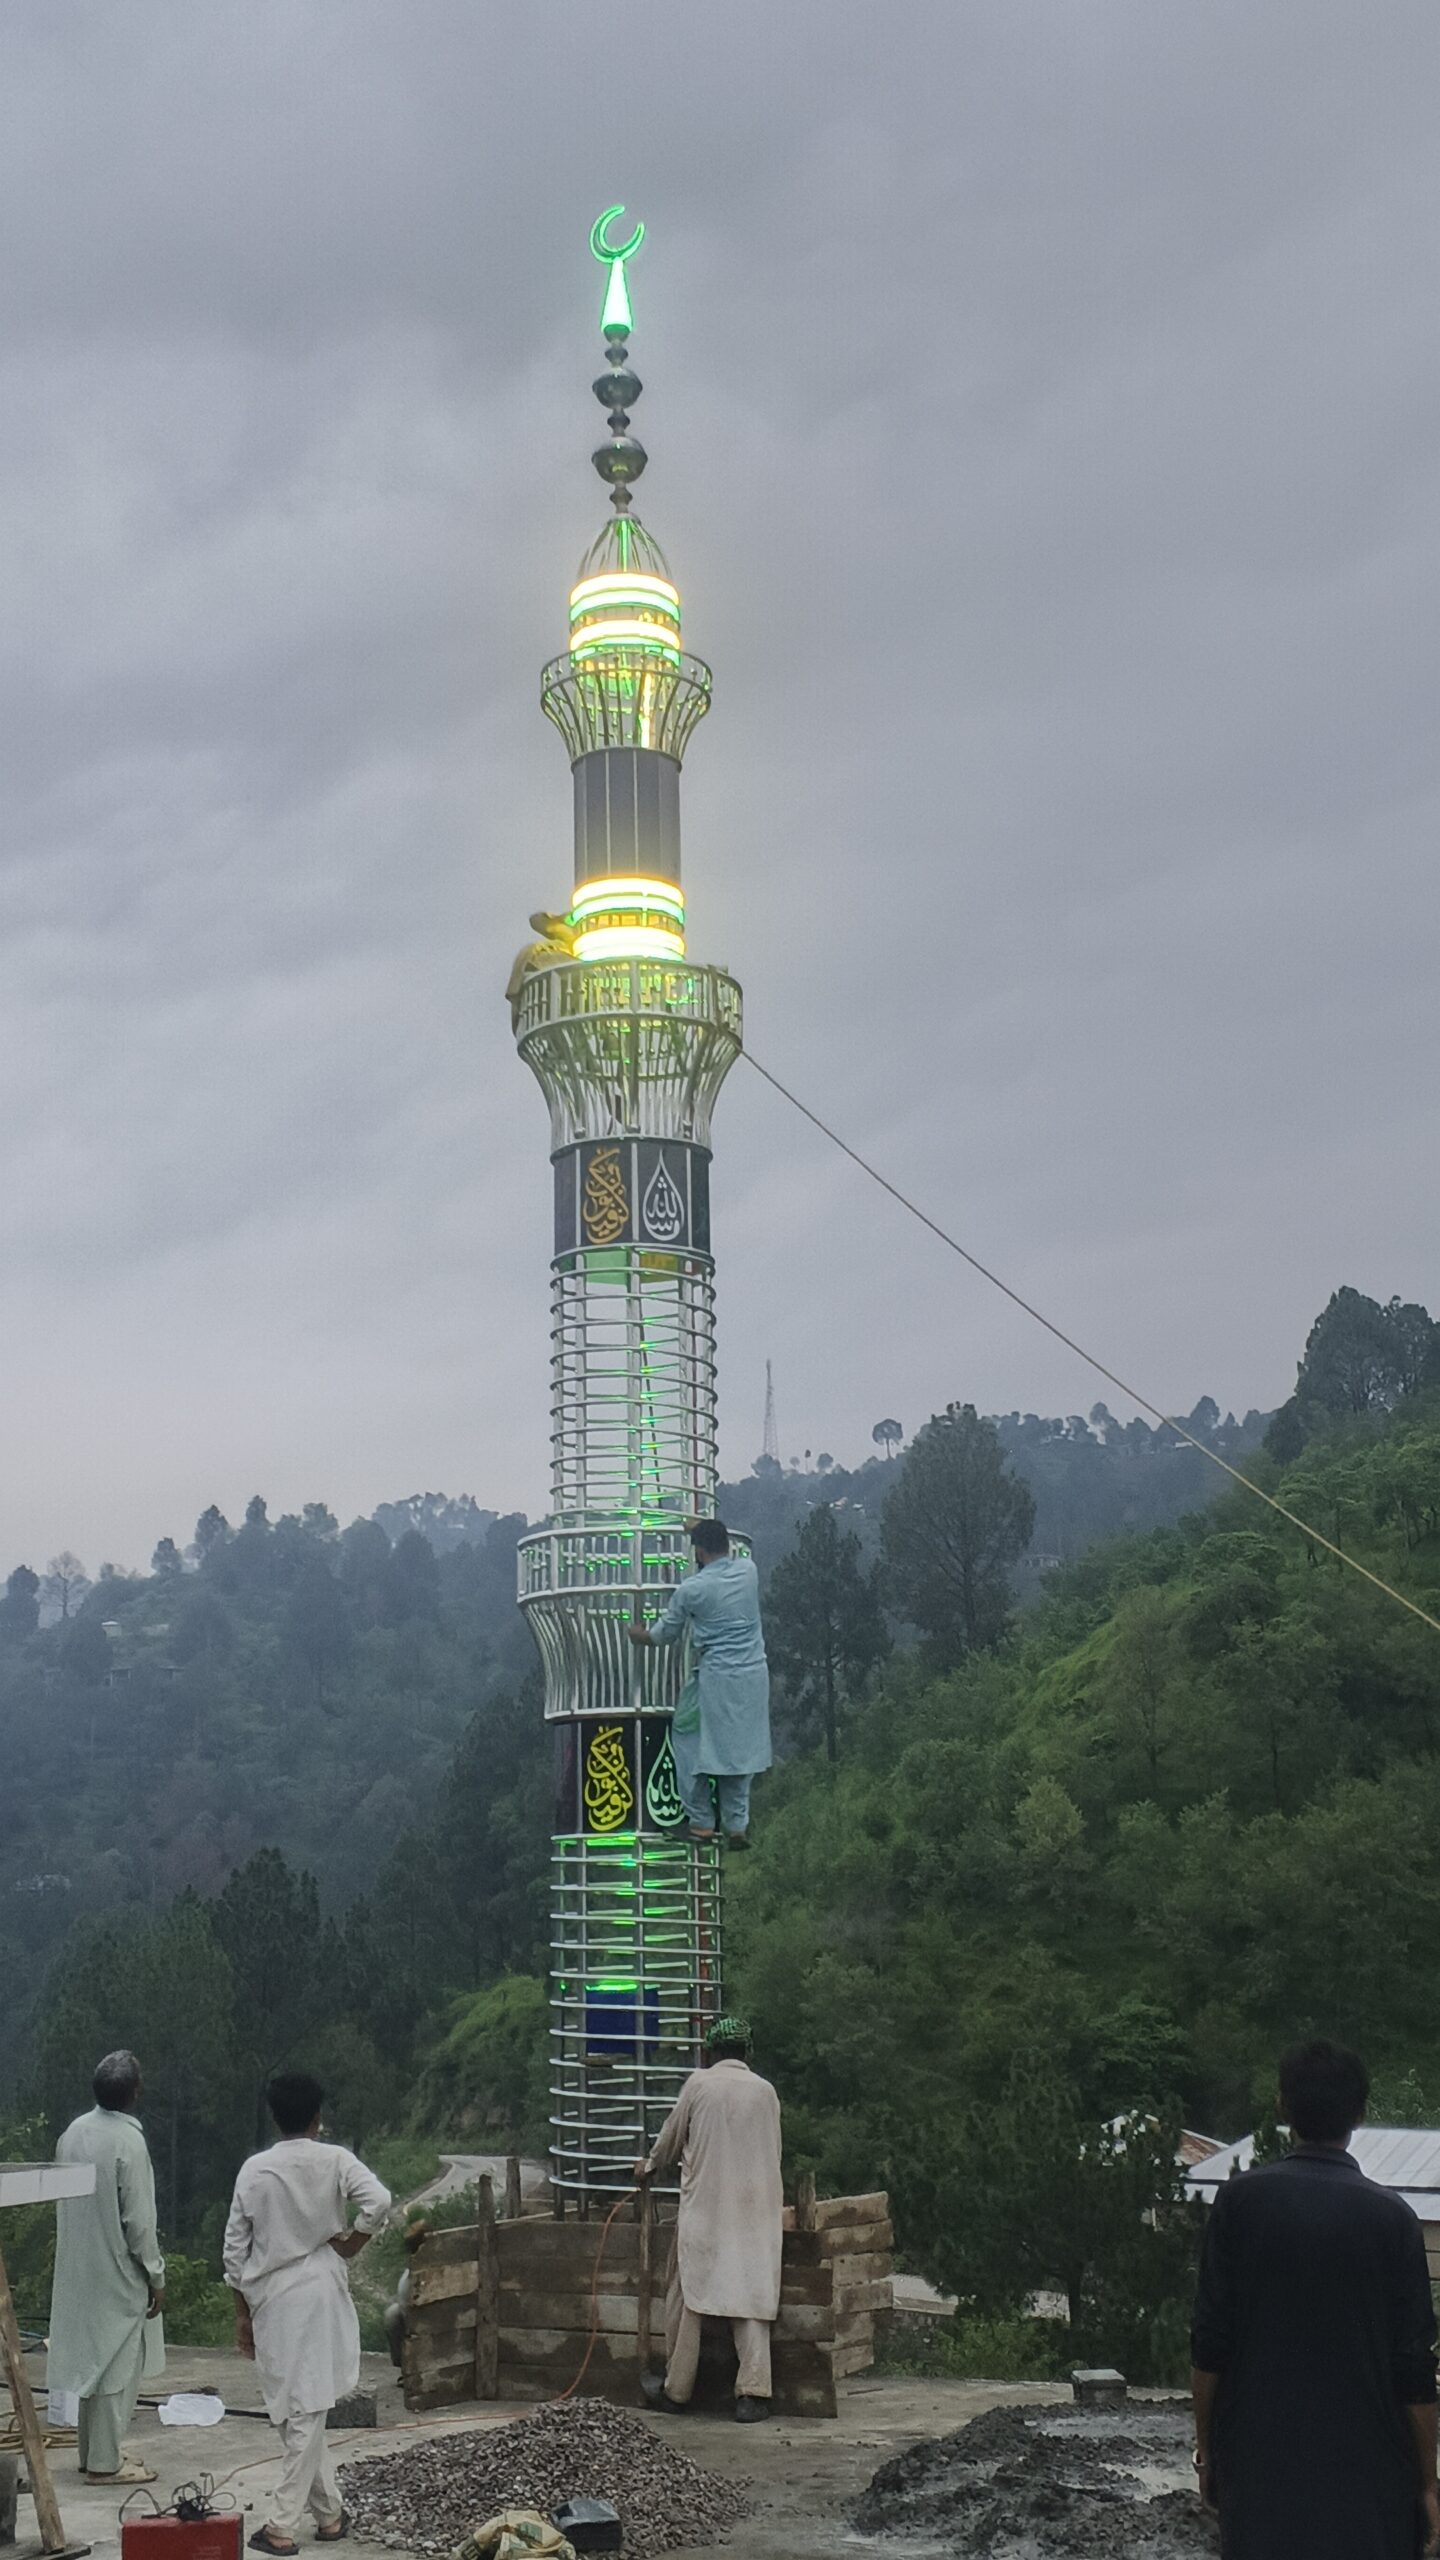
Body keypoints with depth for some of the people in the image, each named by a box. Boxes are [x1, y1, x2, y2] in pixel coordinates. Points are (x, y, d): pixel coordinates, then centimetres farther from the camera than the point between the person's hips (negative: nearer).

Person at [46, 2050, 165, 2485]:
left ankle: (92, 2451, 25)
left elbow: (64, 2201, 10)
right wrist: (156, 2276, -9)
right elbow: (138, 2220, -19)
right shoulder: (128, 2141, -21)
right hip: (117, 2273, -8)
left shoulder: (73, 2132, 2)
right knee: (118, 2364, 2)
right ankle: (104, 2462, 6)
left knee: (87, 2357, 16)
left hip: (78, 2268, 8)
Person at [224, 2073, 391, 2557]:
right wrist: (355, 2241, -6)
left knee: (290, 2411, 12)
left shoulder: (254, 2169, 1)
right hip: (318, 2294, -2)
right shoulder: (333, 2161, -6)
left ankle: (329, 2513, 15)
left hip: (269, 2299, 2)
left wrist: (242, 2312, 11)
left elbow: (236, 2248, 3)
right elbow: (378, 2199, -23)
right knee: (306, 2411, 3)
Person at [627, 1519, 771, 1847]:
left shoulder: (691, 1590, -8)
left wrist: (638, 1635, 28)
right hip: (754, 1676, 5)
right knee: (740, 1746, 13)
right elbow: (725, 1557, 30)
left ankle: (702, 1822, 9)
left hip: (716, 1678, -5)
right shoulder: (748, 1570, 2)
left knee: (688, 1738, 9)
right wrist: (703, 1530, 44)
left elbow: (664, 1635, 7)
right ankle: (737, 1825, 12)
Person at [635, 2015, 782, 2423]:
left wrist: (650, 2165, 31)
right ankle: (753, 2393, -8)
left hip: (704, 2209, -2)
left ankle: (676, 2391, 14)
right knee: (752, 2298, 1)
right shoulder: (766, 2091, 7)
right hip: (757, 2211, 2)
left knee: (689, 2297, 8)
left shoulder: (699, 2084, -1)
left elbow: (671, 2136, 11)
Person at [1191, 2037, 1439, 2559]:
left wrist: (1206, 2444, 9)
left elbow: (1210, 2340, -4)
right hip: (1367, 2475, -1)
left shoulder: (1240, 2200, -5)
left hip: (1260, 2471, 1)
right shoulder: (1392, 2217, -7)